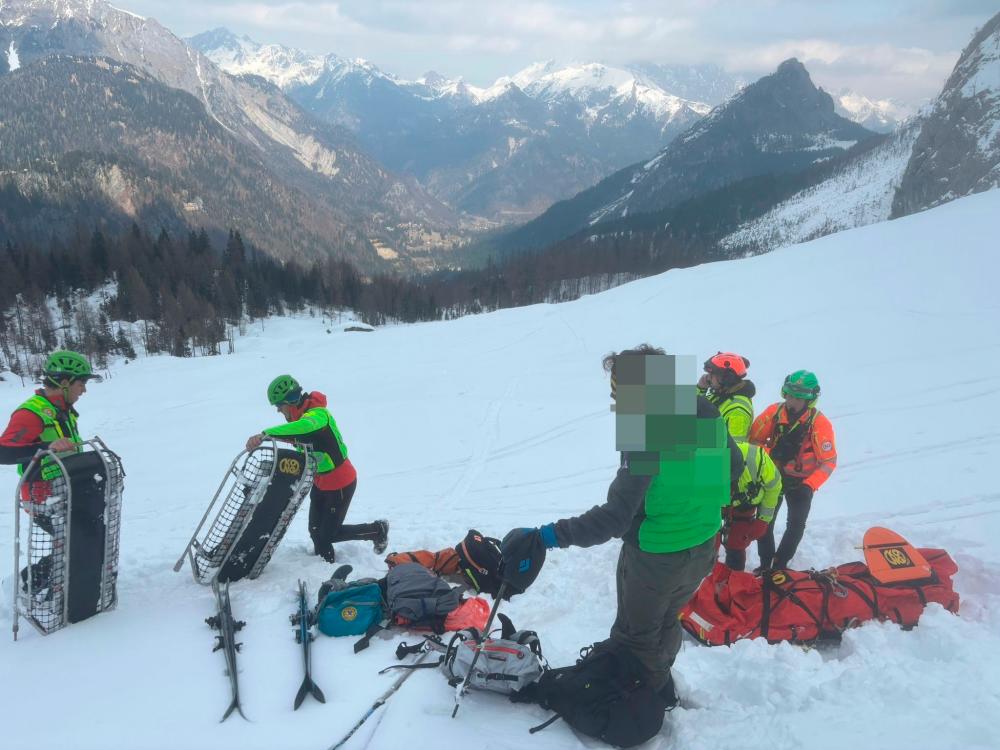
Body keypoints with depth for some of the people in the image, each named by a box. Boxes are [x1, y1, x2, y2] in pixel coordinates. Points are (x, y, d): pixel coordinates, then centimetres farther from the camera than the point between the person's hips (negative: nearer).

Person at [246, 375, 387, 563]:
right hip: (320, 482, 8)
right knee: (315, 530, 10)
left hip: (340, 483, -8)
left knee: (329, 533, 2)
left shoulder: (317, 414, -27)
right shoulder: (299, 416, 0)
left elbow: (302, 427, -51)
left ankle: (377, 530, 21)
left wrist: (264, 434, -55)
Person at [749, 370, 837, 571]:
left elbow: (829, 461, -18)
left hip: (801, 482, -2)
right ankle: (765, 564, 24)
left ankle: (780, 565, 26)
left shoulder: (819, 424, -21)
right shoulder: (774, 412, -13)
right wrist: (767, 456, -19)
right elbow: (754, 438, -3)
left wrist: (810, 485, -27)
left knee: (796, 525, 8)